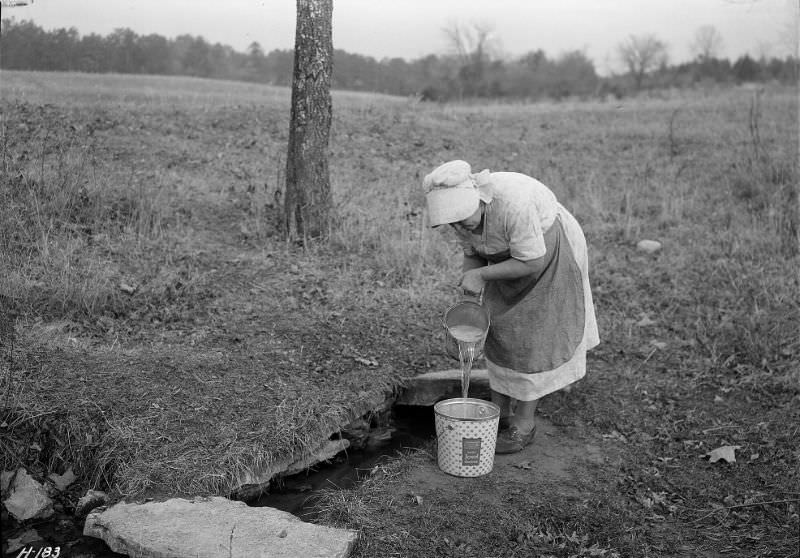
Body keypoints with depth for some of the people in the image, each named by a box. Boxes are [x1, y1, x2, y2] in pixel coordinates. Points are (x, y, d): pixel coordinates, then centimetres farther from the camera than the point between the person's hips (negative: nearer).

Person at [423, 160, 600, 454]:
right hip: (509, 255, 7)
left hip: (549, 254, -7)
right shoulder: (460, 209, -16)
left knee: (533, 337, -5)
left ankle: (524, 422, 8)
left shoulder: (512, 203, -39)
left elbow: (533, 262, -30)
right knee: (500, 329, 7)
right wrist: (467, 300, -15)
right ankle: (500, 414, 19)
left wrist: (481, 275, -27)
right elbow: (473, 254, -2)